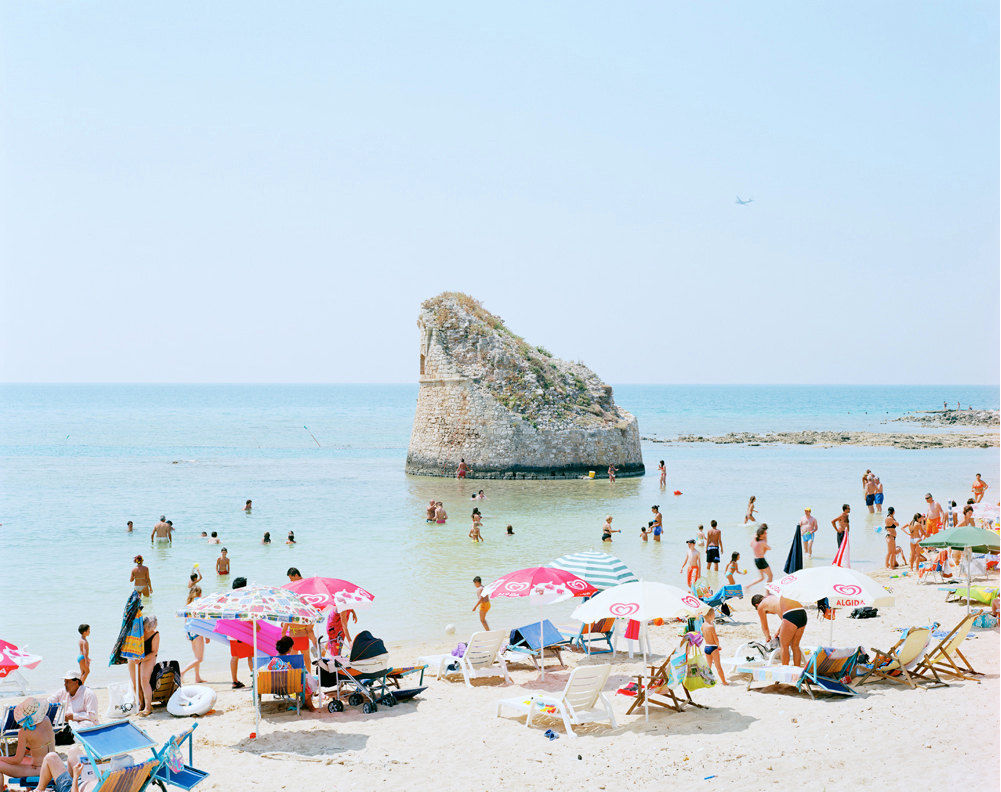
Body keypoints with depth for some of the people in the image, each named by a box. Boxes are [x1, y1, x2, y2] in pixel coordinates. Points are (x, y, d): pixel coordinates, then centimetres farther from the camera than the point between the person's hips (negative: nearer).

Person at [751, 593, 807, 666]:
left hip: (792, 615, -7)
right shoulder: (775, 596, 34)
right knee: (795, 646, 17)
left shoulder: (761, 606, 14)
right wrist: (779, 631, 51)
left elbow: (764, 627, 28)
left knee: (784, 646, 5)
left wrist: (767, 637, 47)